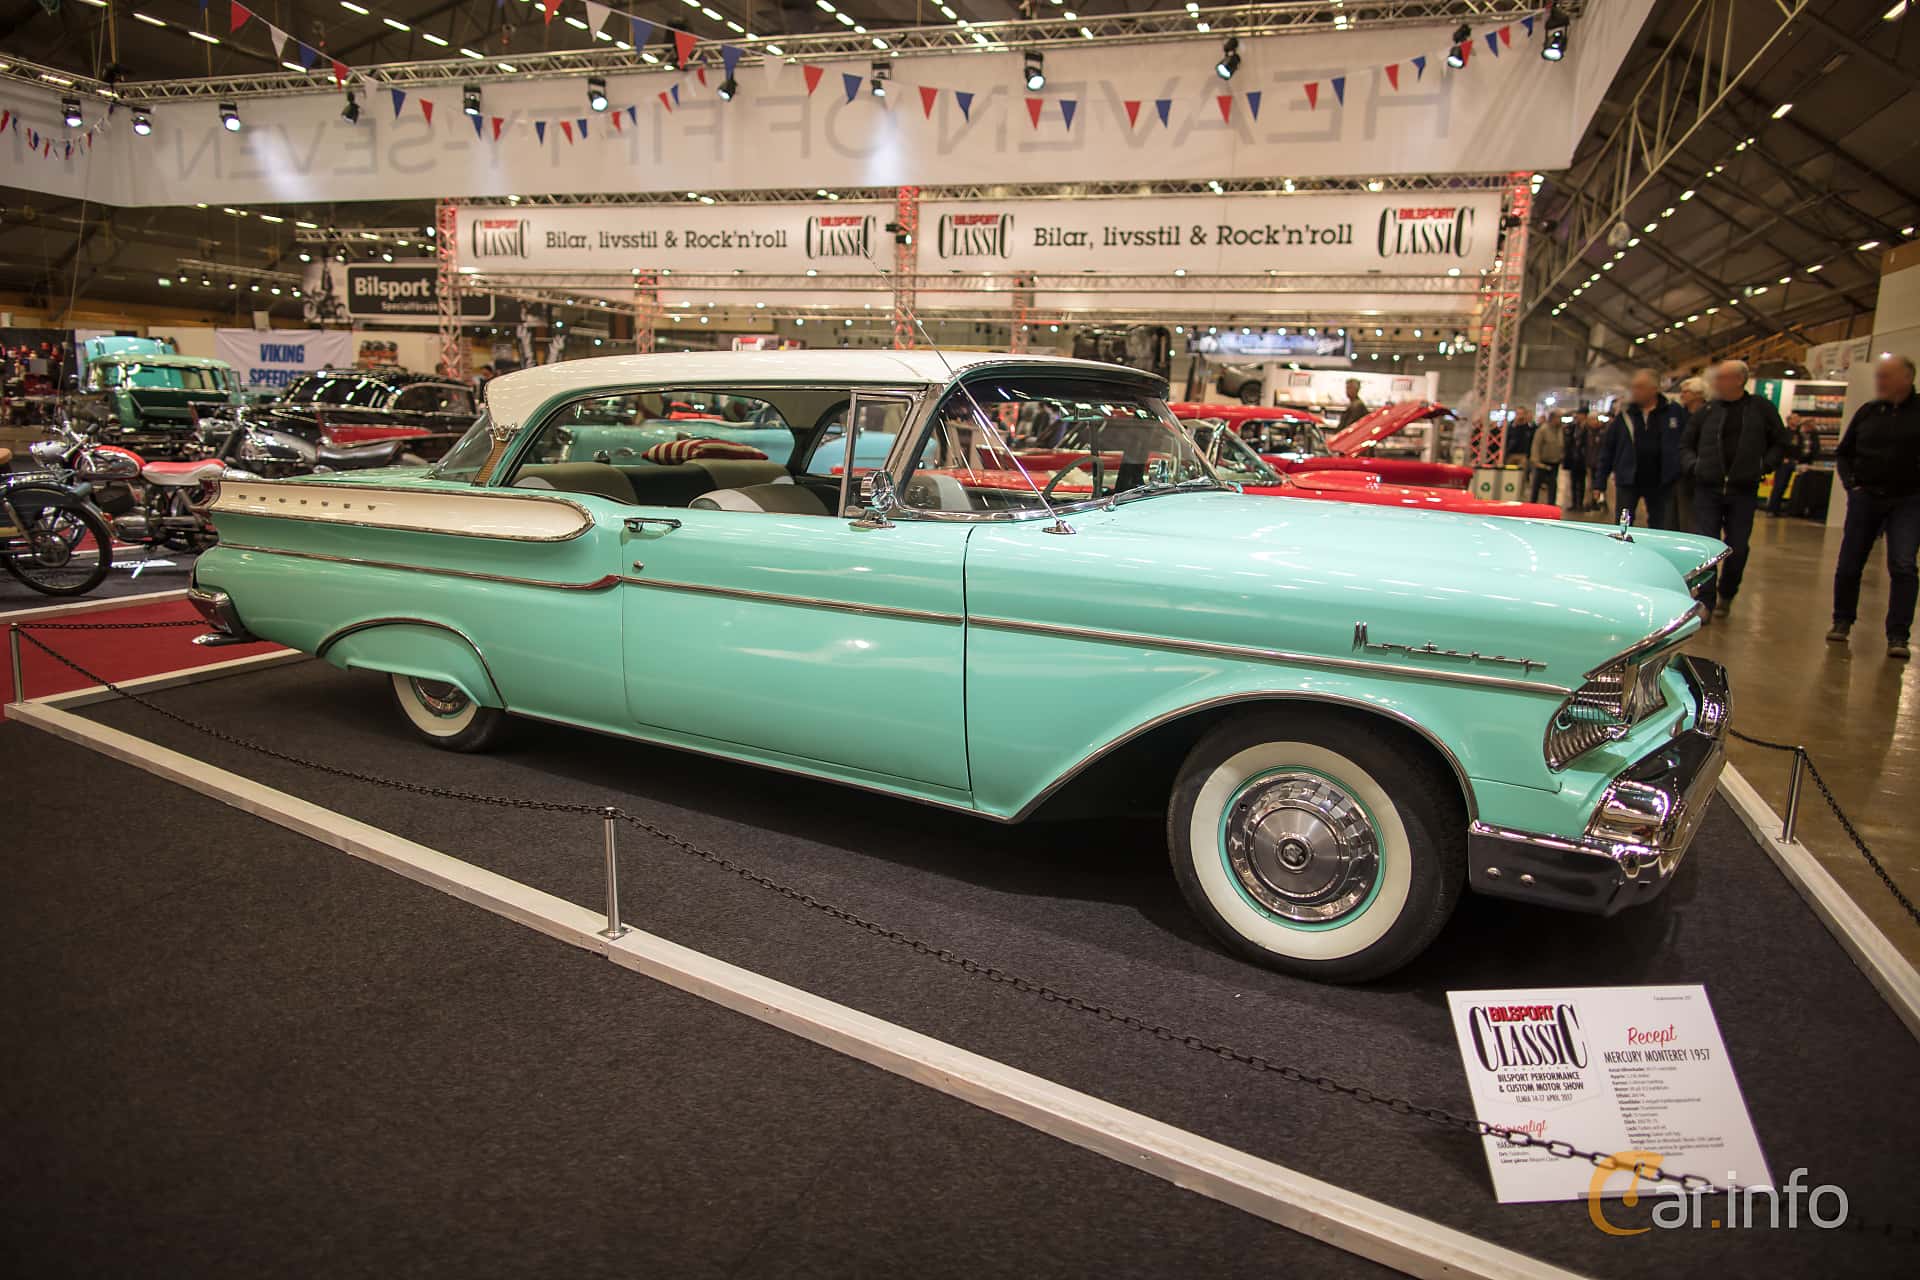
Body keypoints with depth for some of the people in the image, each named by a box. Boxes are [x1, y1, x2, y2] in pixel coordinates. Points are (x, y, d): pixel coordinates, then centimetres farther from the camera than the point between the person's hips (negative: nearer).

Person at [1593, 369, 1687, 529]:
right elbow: (1607, 449, 5)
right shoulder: (1623, 416, 3)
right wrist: (1600, 482, 1)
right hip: (1628, 480, 0)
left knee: (1661, 529, 8)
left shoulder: (1674, 412, 1)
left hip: (1661, 482, 0)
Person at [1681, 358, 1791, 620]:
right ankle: (1705, 602, 1)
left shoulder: (1762, 410, 4)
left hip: (1743, 492, 0)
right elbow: (1686, 444, 15)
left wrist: (1763, 466, -3)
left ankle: (1726, 596, 25)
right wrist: (1693, 465, -1)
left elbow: (1780, 443, 11)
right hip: (1707, 489, 0)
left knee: (1737, 549, 5)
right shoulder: (1707, 412, 5)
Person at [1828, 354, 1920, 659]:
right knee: (1849, 564, 6)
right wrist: (1850, 483, 3)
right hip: (1865, 497, 3)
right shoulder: (1868, 412, 7)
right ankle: (1842, 622, 23)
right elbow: (1843, 453, 16)